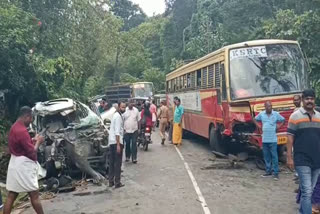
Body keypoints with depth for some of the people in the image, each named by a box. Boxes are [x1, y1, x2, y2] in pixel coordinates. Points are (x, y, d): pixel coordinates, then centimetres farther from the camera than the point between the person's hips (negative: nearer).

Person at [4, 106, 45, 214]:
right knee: (34, 194, 2)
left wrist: (33, 140, 9)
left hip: (16, 164, 10)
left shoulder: (14, 127, 11)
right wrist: (38, 142, -4)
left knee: (11, 195, 10)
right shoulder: (22, 130, -21)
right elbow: (32, 152, -19)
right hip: (23, 166, -10)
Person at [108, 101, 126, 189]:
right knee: (118, 163, -3)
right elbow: (117, 131, -20)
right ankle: (117, 183, 2)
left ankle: (111, 181, 18)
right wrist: (118, 145, -22)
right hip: (116, 142, -10)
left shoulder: (116, 115, 17)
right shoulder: (118, 116, -13)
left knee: (112, 162, 12)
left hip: (112, 142, 10)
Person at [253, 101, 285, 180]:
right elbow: (255, 119, 18)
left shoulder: (276, 114, -3)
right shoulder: (261, 114, 3)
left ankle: (276, 173, 3)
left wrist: (278, 126, -2)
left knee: (274, 156, -3)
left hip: (273, 140, -3)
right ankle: (268, 171, 21)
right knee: (266, 156, 10)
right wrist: (259, 126, 7)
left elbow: (283, 120, 9)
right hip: (264, 139, 3)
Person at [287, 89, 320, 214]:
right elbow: (290, 137, -7)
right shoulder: (295, 116, -4)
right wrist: (289, 157, -11)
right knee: (307, 191, -8)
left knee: (309, 190, 16)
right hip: (302, 160, -5)